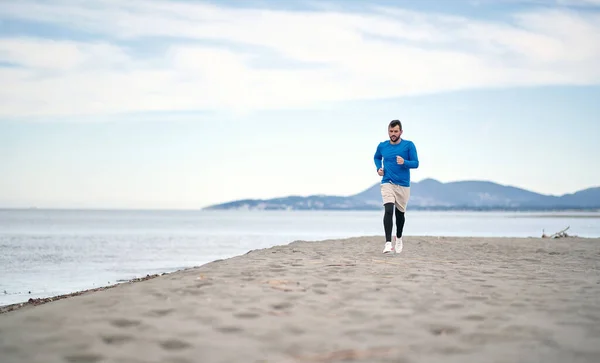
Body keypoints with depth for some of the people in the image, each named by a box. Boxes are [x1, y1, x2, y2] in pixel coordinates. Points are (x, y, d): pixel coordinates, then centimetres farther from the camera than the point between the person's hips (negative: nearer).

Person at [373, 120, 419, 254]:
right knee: (388, 210, -20)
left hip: (403, 185, 0)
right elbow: (377, 157, 24)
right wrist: (379, 168, 6)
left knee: (400, 213, 12)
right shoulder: (382, 146, 3)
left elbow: (415, 163, -5)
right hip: (387, 183, 0)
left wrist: (404, 162, -24)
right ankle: (388, 243, -24)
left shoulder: (409, 145, -4)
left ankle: (398, 238, 39)